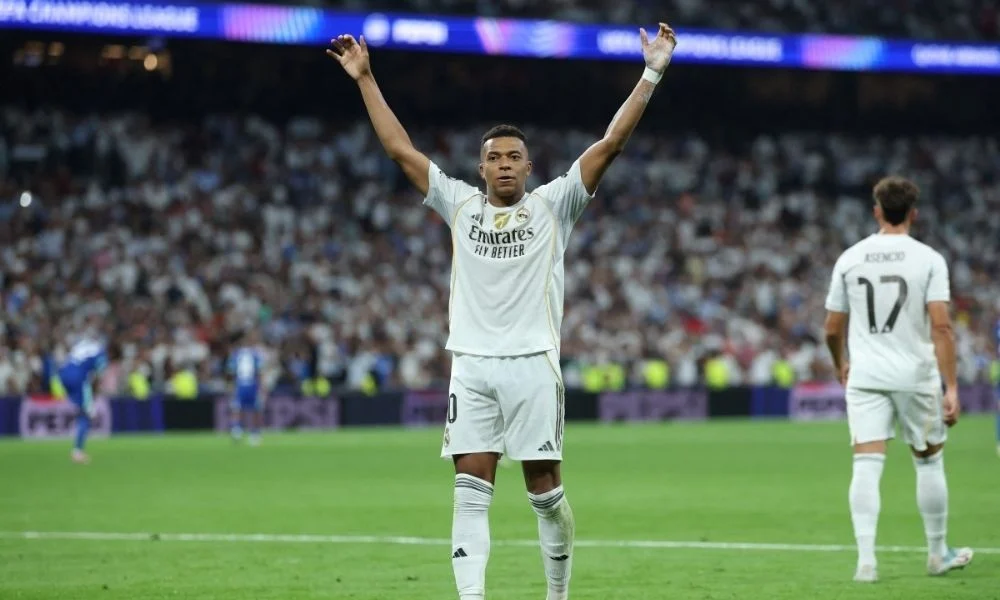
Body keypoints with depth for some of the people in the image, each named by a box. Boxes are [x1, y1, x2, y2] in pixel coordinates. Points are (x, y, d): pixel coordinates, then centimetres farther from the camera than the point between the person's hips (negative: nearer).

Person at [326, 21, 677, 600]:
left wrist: (651, 73, -3)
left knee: (545, 489, 2)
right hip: (471, 363, 2)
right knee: (471, 492, -6)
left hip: (532, 362, -2)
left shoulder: (553, 204, 6)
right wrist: (366, 80, 16)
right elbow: (401, 148, 16)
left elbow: (611, 142, 1)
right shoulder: (461, 204, 13)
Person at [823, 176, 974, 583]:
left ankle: (866, 560, -12)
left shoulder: (850, 259, 2)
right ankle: (938, 554, 25)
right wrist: (951, 388, -12)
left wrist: (841, 366, 27)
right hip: (916, 375, -1)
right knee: (929, 461, 14)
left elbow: (832, 329, 7)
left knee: (867, 465, -2)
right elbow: (941, 326, -13)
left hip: (864, 377, 1)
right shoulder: (928, 259, -6)